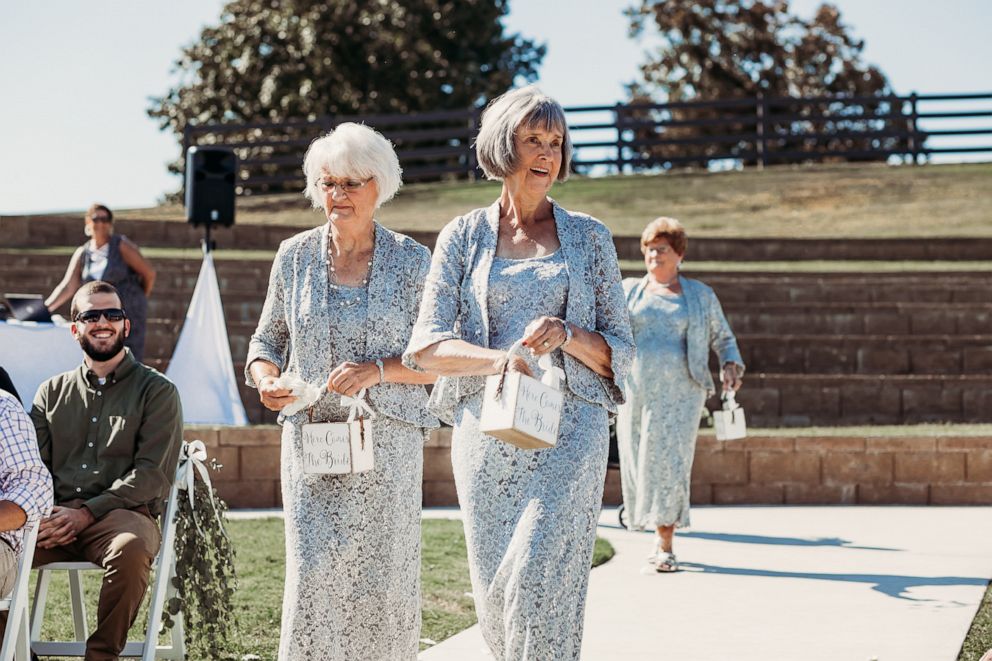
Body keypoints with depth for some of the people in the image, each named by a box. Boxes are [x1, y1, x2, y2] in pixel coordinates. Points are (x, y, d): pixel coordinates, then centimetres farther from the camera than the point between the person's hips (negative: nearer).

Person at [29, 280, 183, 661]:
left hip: (122, 513, -3)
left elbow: (152, 473, -2)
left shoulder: (157, 392, 9)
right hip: (54, 517, 3)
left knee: (131, 548, -38)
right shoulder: (52, 393, 22)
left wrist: (87, 512, -12)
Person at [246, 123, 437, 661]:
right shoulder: (294, 257, 7)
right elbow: (267, 339, 16)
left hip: (387, 441, -1)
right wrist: (266, 379, -6)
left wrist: (378, 370, -16)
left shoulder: (411, 261, 1)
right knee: (314, 573, -9)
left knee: (381, 578, 1)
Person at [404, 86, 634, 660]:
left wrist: (567, 335, -12)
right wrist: (499, 360, -19)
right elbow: (427, 346, 0)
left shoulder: (588, 236, 9)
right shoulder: (464, 236, 9)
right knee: (496, 591, 0)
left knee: (541, 577, -17)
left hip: (570, 425, -1)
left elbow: (621, 350, 9)